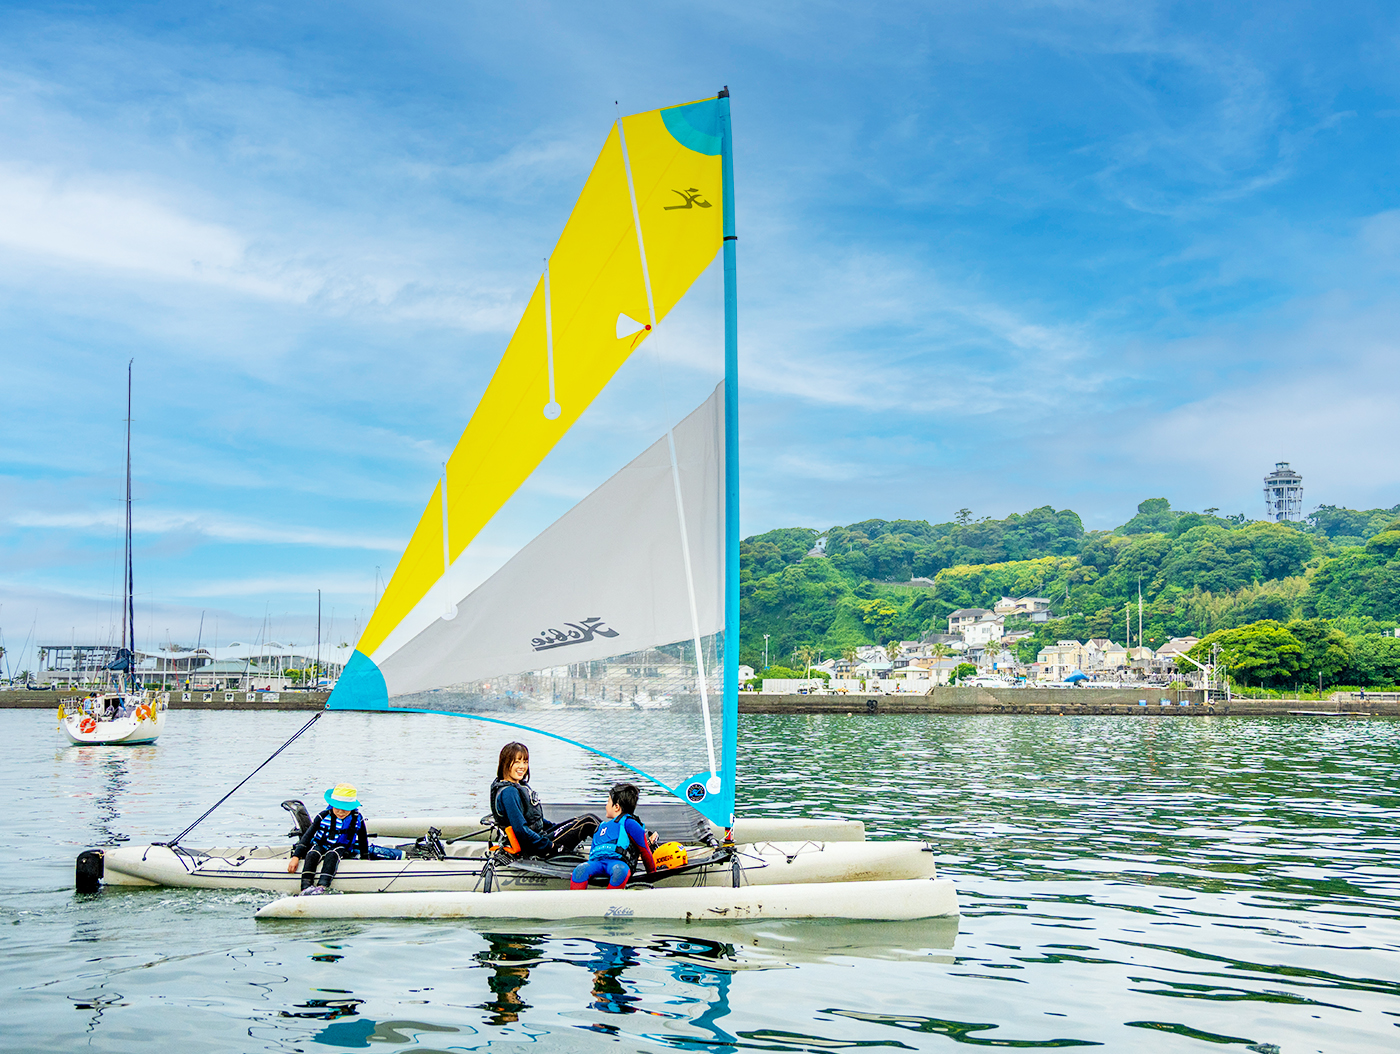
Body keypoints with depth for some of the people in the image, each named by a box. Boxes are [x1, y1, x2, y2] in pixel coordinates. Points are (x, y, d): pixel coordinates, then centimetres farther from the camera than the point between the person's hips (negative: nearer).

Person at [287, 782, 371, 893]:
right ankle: (305, 887, -45)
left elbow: (363, 842, 8)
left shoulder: (358, 820, -6)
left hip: (343, 850, -1)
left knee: (332, 855, -36)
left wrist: (365, 859, 13)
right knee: (311, 855, -32)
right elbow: (308, 835, -10)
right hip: (321, 846, 1)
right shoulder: (323, 816, -8)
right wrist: (296, 857, -17)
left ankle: (322, 886, -55)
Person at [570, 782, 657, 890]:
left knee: (620, 871, -42)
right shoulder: (602, 826, 35)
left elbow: (644, 850, 11)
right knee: (581, 869, -30)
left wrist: (652, 871, 11)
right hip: (597, 862, 5)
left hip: (618, 862, -5)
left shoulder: (628, 824, 12)